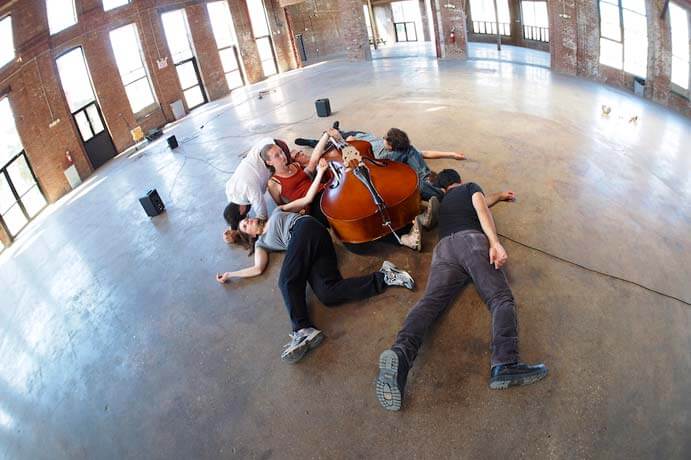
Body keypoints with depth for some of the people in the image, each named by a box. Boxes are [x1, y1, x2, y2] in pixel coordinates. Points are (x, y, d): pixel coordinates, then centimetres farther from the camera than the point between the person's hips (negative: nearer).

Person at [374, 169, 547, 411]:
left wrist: (500, 195, 75)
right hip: (472, 239, -3)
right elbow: (482, 210, 6)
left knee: (430, 301, -20)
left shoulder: (442, 202, 42)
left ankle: (401, 353, -49)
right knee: (501, 298, -15)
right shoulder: (471, 187, 29)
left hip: (444, 247, 4)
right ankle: (505, 364, -43)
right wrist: (495, 242, -8)